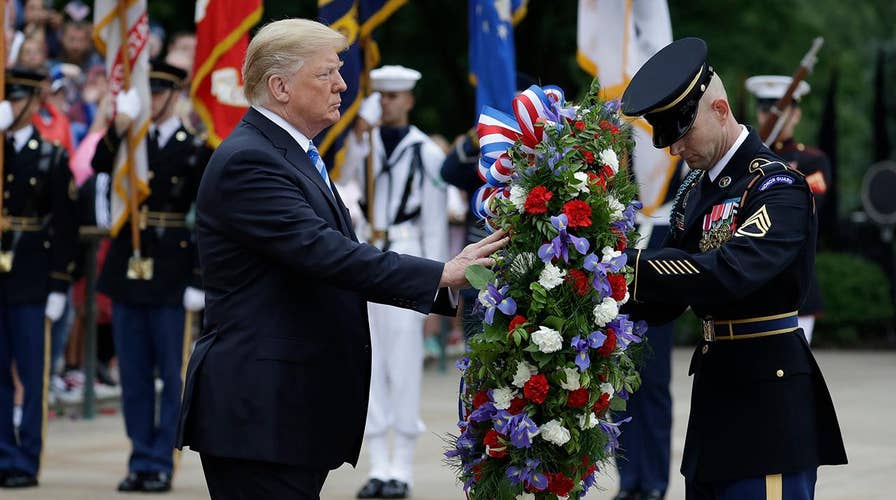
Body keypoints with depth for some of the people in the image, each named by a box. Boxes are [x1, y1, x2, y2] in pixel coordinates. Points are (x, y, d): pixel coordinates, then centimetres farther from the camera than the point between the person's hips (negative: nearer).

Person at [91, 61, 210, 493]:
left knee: (172, 373, 0)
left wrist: (199, 279, -11)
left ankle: (160, 464, 5)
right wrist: (119, 128, -26)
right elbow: (99, 165, -11)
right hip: (127, 268, 4)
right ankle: (140, 461, 15)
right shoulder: (127, 142, 10)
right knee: (133, 374, 8)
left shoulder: (195, 149, -3)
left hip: (171, 274, -4)